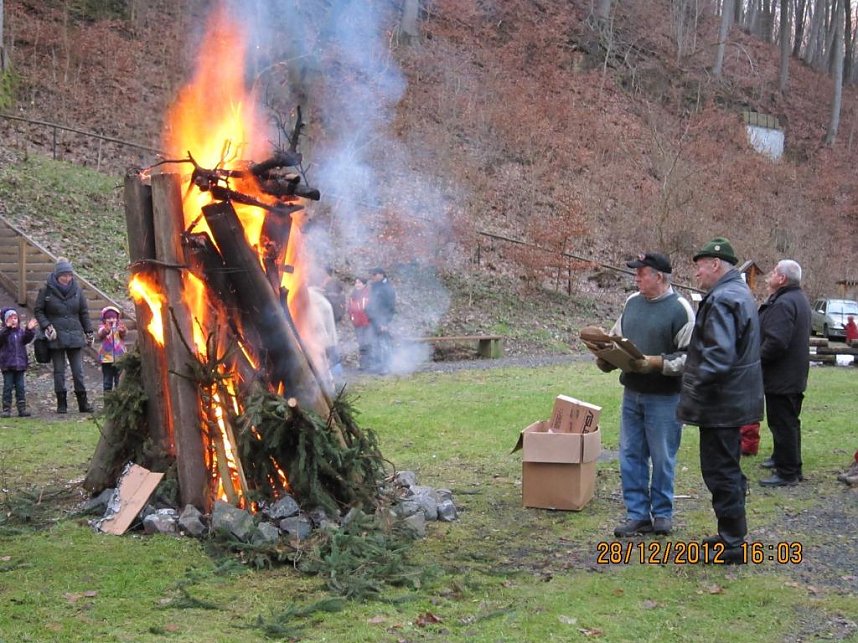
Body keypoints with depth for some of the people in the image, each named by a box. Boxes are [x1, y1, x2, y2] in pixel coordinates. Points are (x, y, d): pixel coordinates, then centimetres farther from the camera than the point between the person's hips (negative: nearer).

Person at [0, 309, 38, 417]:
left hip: (20, 365, 3)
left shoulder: (21, 331, 9)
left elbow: (27, 339, -7)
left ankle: (22, 408, 8)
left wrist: (29, 330, -24)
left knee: (20, 387, 5)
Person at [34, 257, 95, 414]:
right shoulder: (46, 290, -3)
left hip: (75, 337, 1)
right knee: (59, 371, 4)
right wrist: (46, 326, -10)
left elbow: (84, 313, 11)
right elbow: (38, 311, 4)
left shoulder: (77, 290, 3)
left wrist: (89, 332, 9)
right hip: (56, 338, -1)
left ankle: (83, 403, 6)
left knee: (78, 371, 1)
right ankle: (61, 404, 11)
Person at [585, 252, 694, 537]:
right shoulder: (632, 303, 9)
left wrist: (657, 362, -22)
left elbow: (690, 356, -14)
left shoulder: (679, 308, -11)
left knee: (662, 458, 5)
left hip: (664, 397, -6)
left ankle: (662, 513, 20)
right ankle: (638, 514, 16)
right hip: (631, 393, 6)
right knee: (630, 455, 8)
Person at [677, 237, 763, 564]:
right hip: (735, 399, 11)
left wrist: (694, 388, -20)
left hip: (720, 402, -11)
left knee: (720, 470, -3)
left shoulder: (722, 300, -21)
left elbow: (719, 357, -29)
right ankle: (732, 534, 29)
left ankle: (732, 543, 3)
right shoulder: (740, 293, 14)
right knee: (728, 468, 19)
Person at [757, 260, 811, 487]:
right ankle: (782, 458, 36)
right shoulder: (798, 299, 13)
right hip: (794, 375, 11)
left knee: (782, 423, -5)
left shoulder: (783, 304, -23)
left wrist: (757, 357, -17)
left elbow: (776, 342, -30)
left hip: (781, 377, -11)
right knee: (788, 421, 21)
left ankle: (787, 472, -2)